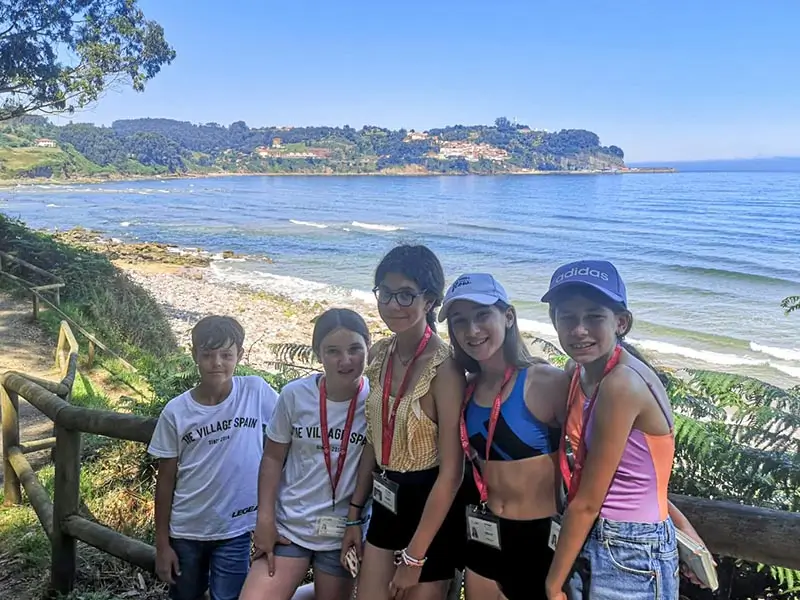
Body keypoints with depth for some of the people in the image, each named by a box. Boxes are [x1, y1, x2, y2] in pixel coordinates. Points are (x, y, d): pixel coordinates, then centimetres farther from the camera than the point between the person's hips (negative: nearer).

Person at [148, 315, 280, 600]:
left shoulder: (256, 392, -11)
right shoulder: (176, 411, -8)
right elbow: (166, 479, -1)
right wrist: (162, 543, 2)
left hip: (235, 530, -2)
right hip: (186, 531, 2)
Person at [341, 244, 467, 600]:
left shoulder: (444, 367, -23)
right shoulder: (380, 354, -2)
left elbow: (451, 473, -20)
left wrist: (414, 557, -15)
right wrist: (355, 511, 11)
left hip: (430, 511, -6)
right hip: (386, 505, 6)